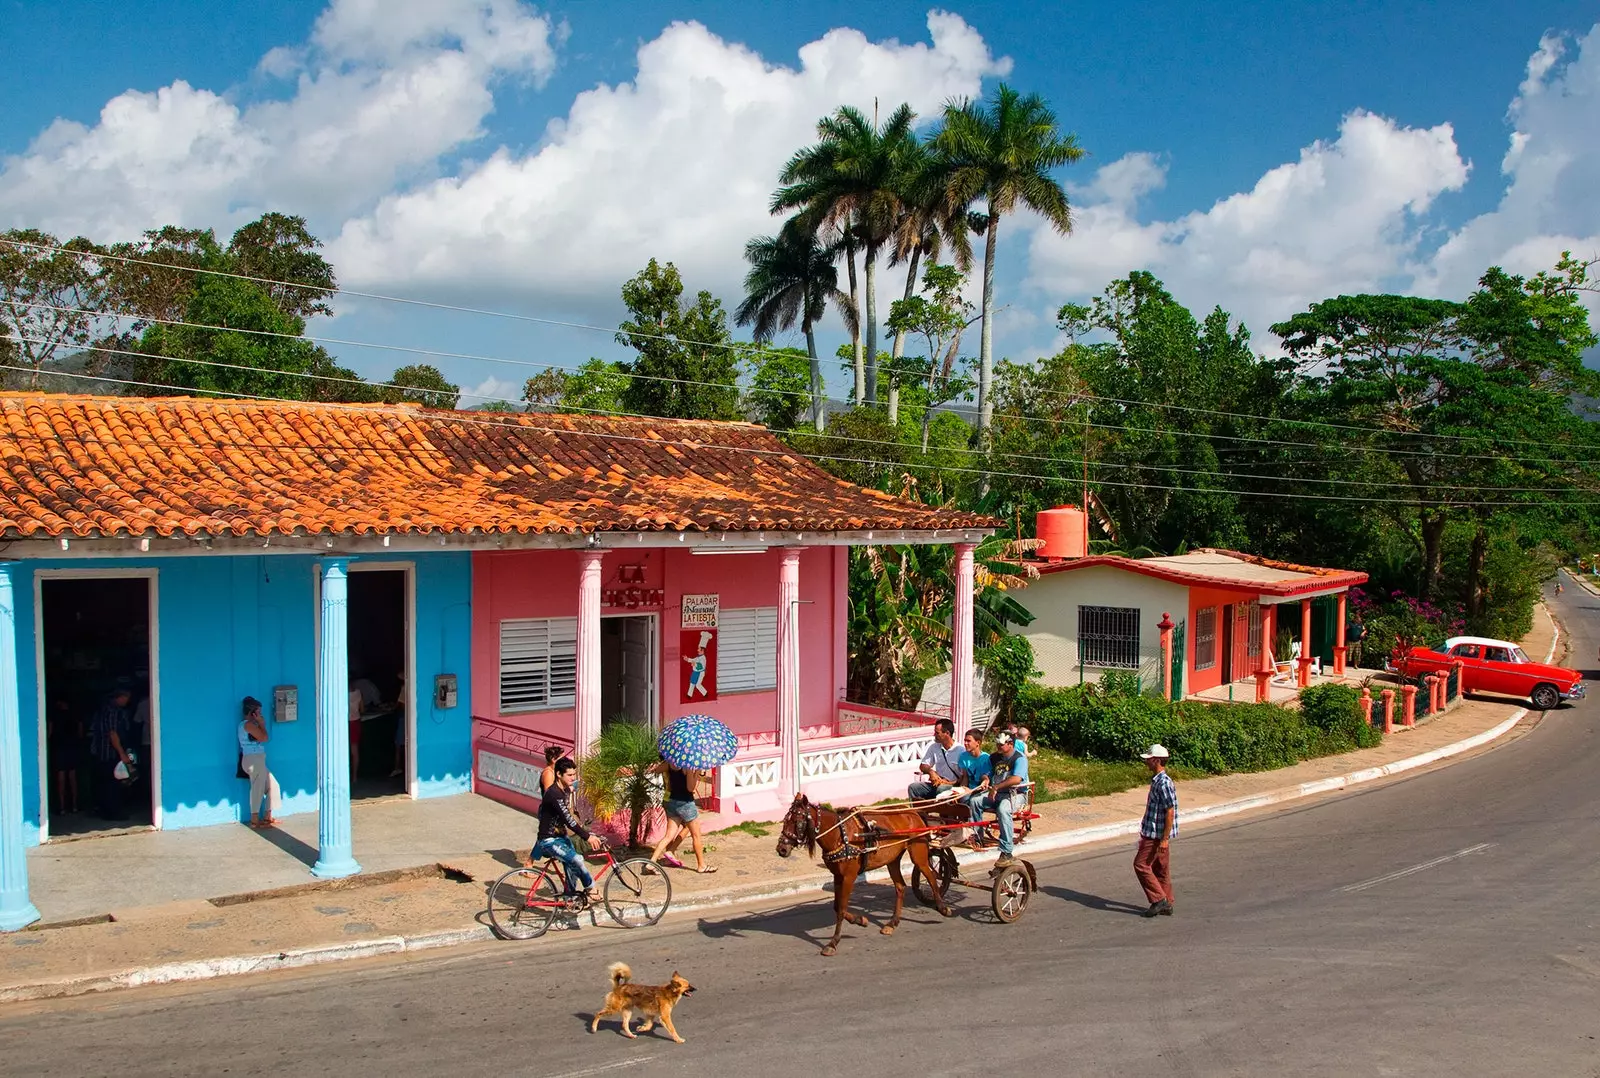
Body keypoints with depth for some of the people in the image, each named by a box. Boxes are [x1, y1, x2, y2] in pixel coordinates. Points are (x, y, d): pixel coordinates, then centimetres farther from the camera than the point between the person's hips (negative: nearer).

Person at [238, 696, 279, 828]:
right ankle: (254, 821, 1)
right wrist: (261, 723, -6)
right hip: (253, 760, -11)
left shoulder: (248, 724, 18)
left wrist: (261, 724, 14)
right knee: (258, 789, -5)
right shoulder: (249, 724, -13)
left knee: (272, 785, 13)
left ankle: (268, 817, 18)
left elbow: (260, 738, 20)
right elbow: (264, 738, -14)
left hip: (257, 760, 11)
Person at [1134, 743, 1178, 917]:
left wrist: (1164, 839, -22)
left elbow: (1170, 812, -23)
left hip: (1158, 835, -10)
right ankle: (1166, 904, 19)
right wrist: (1145, 832, 24)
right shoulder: (1156, 780, 11)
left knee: (1141, 864, -5)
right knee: (1160, 868, 13)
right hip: (1155, 833, 10)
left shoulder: (1164, 783, -21)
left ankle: (1159, 900, 0)